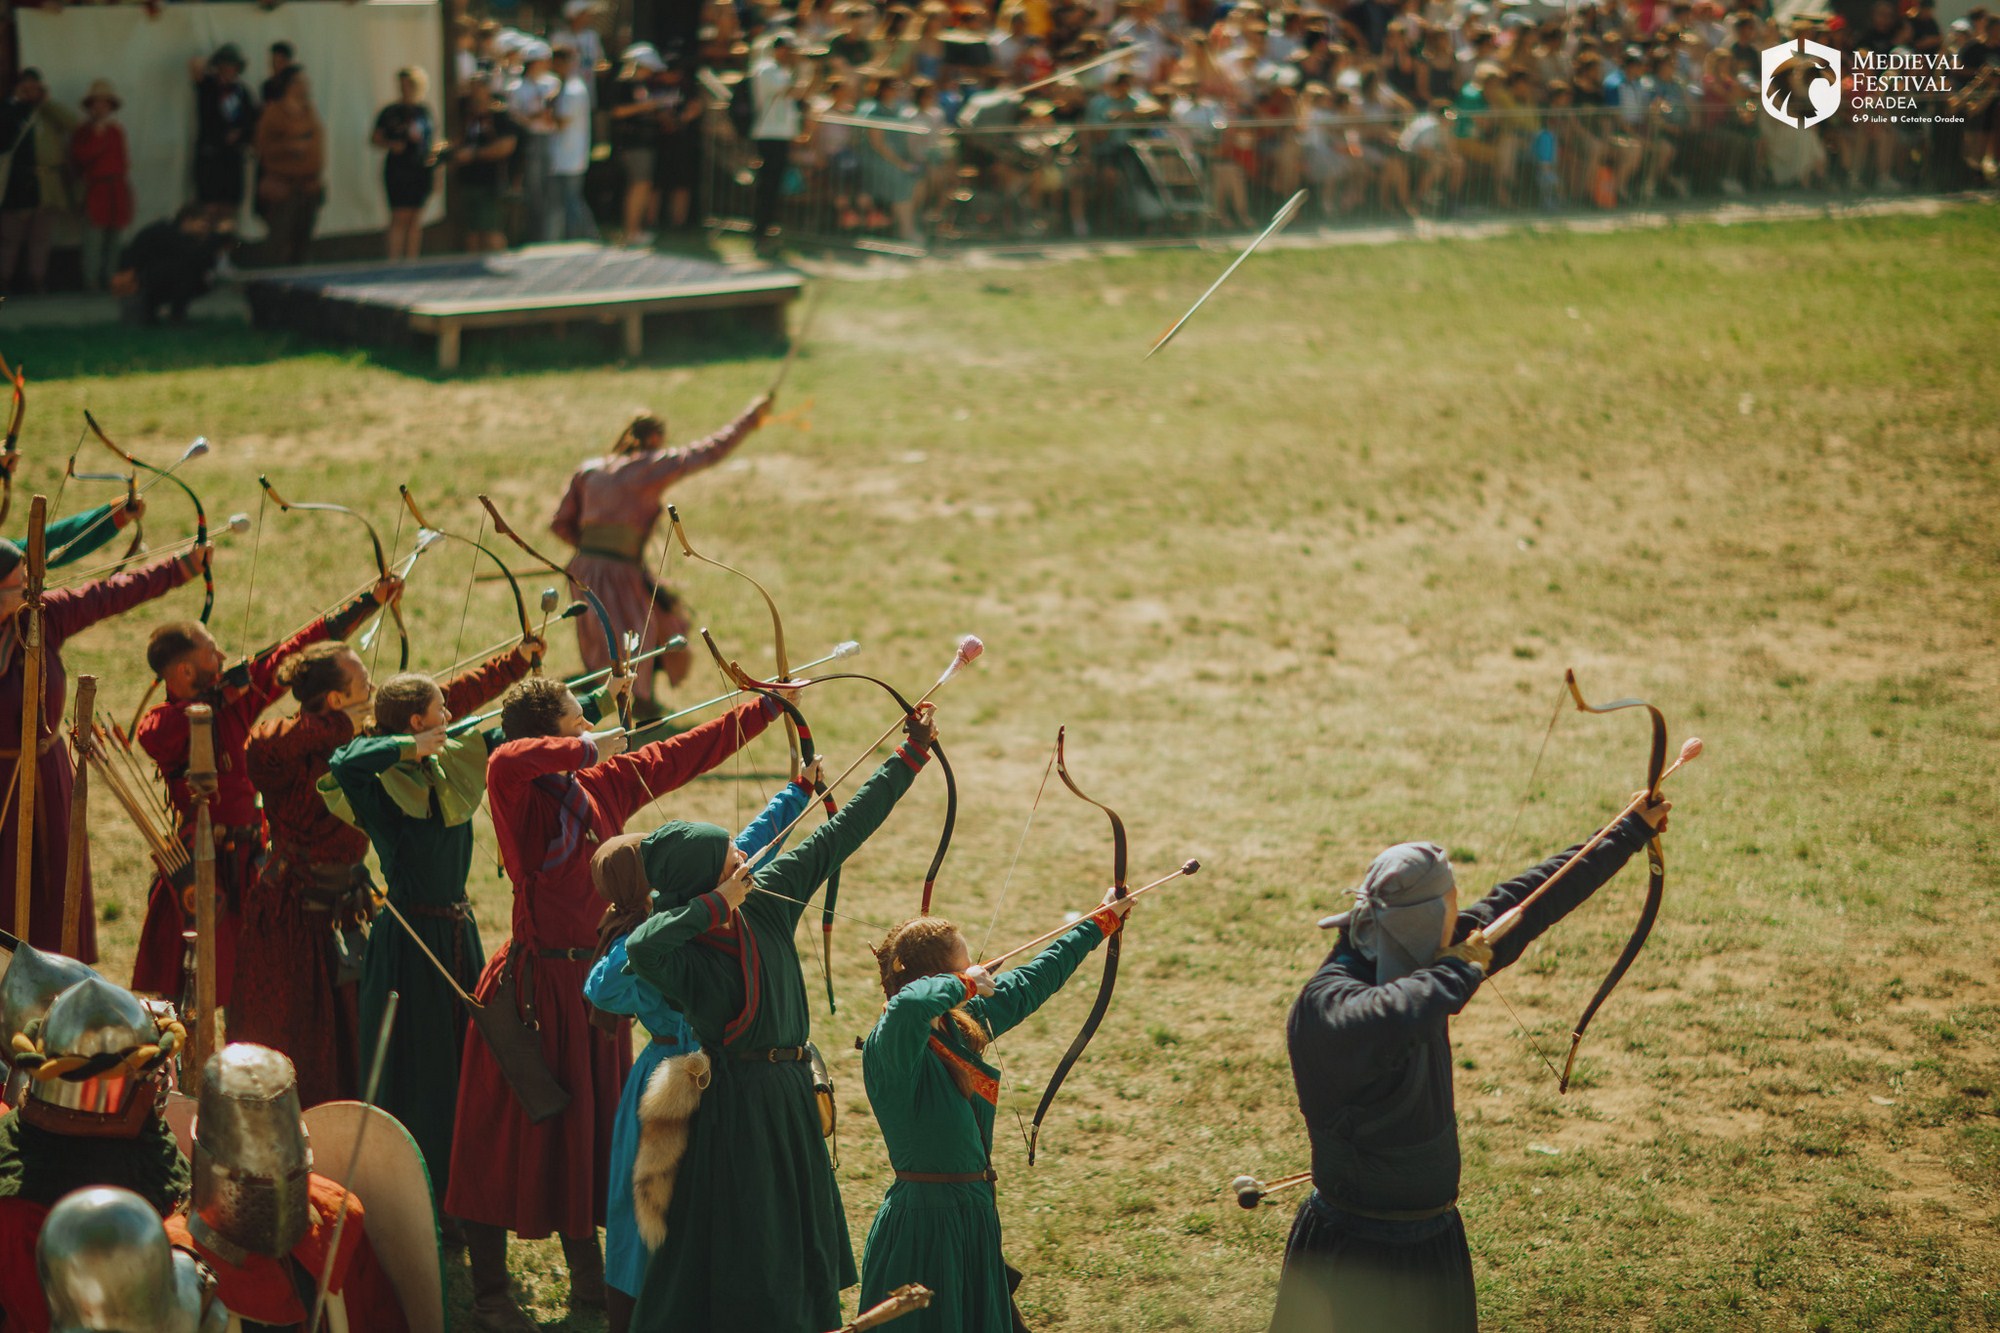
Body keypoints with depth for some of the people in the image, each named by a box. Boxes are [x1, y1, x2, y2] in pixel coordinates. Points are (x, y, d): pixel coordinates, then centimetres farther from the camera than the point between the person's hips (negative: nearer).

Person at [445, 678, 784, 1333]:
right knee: (508, 1136, 2)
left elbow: (689, 750, 16)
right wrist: (588, 750, -28)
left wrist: (769, 705, 21)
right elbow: (505, 761, -41)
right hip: (536, 986, -8)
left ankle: (588, 1279, 31)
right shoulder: (522, 799, -16)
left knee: (589, 1129, 17)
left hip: (593, 983, 8)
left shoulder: (606, 785, 6)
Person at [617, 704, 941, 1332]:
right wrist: (715, 904, -33)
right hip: (736, 1108, -7)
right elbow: (639, 948, -45)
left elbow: (844, 831, 4)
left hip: (791, 1093, 7)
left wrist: (912, 752, 6)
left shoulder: (769, 901, -1)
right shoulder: (681, 953, -19)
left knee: (802, 1238, 16)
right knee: (746, 1257, -1)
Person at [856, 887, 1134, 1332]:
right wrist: (964, 985, -25)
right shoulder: (891, 1046, -20)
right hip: (925, 1226, -9)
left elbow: (1030, 983, 20)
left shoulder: (962, 1026, 6)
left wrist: (1102, 921, 30)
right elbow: (910, 1004, -46)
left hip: (972, 1217, 9)